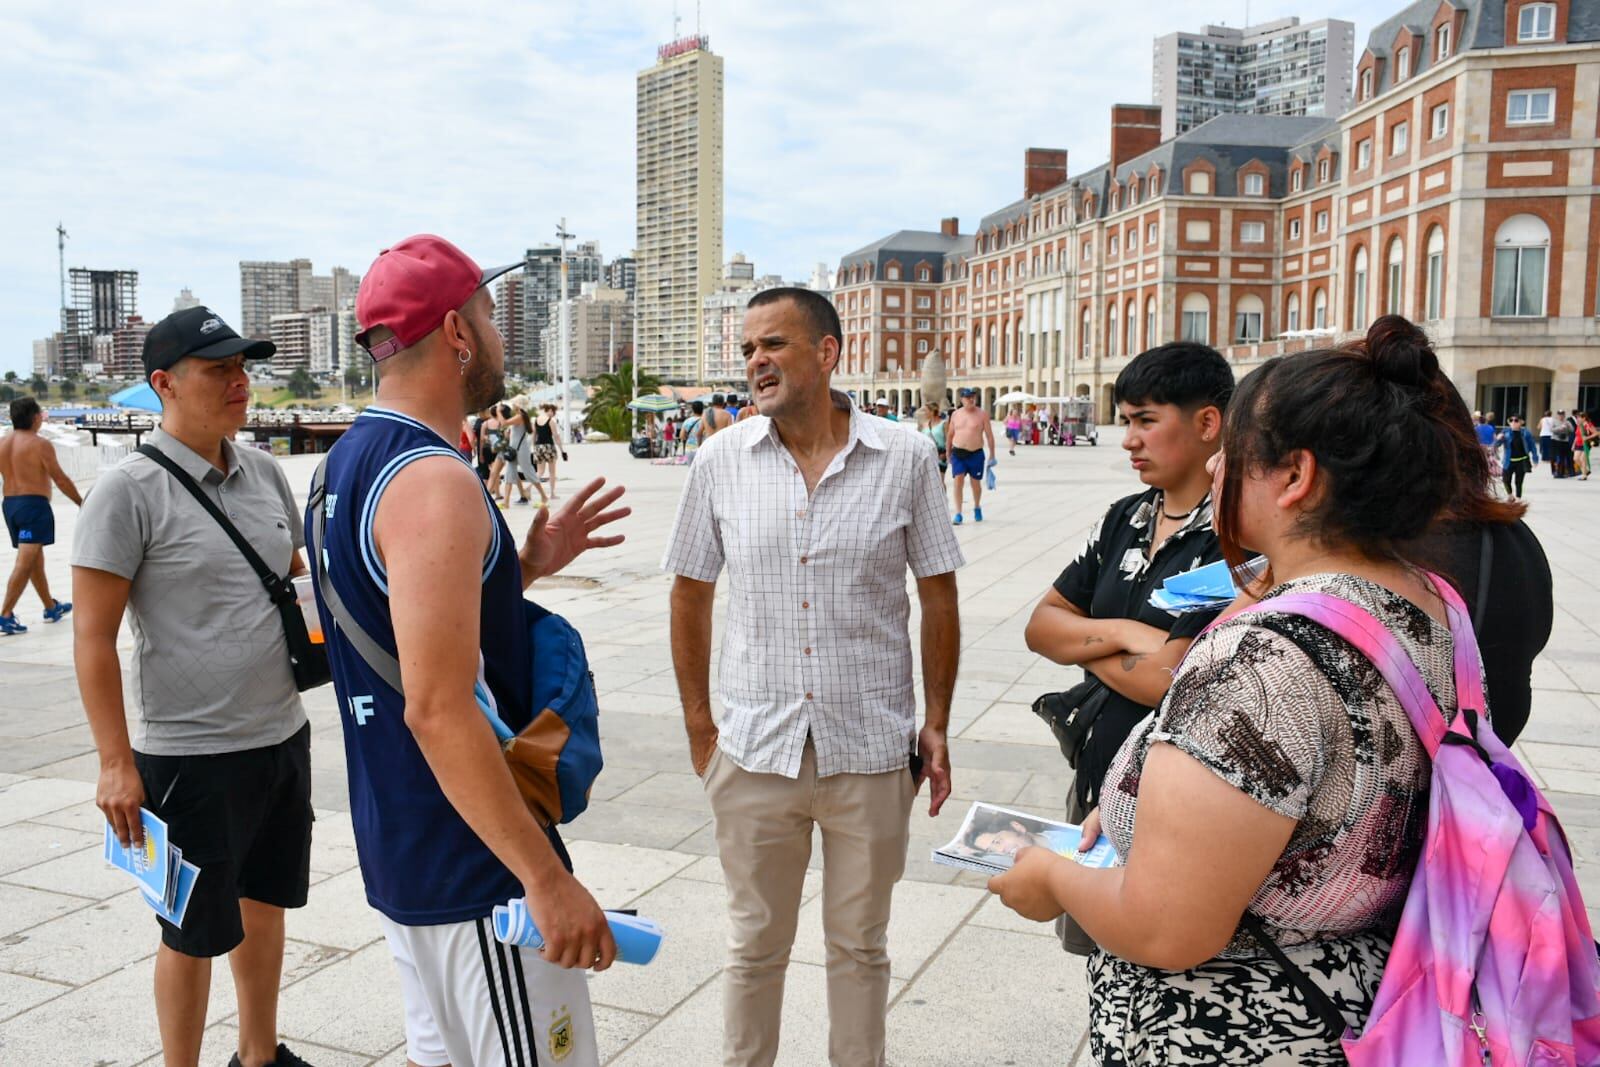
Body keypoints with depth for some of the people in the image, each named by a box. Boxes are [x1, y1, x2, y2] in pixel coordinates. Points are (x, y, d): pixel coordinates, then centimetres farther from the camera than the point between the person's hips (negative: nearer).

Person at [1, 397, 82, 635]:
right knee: (25, 563, -8)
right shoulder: (40, 445, -10)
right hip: (34, 504, -7)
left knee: (35, 559, 18)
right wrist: (82, 503, 0)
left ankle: (51, 607, 29)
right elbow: (60, 479, -9)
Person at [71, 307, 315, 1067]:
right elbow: (93, 638, -12)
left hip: (282, 735, 6)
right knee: (196, 931, 9)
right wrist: (115, 763, -14)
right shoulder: (129, 490, -13)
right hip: (190, 755, -6)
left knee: (265, 903, 20)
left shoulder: (263, 470, 5)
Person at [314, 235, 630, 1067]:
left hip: (395, 843, 10)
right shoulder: (433, 482, -22)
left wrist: (527, 567, 10)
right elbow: (438, 709, -27)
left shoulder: (346, 465, 9)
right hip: (470, 862, -10)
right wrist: (547, 878, -24)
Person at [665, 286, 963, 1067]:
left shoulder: (906, 460, -5)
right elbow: (690, 596, 6)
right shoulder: (721, 461, -2)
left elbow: (938, 600, 2)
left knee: (859, 946, 17)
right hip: (754, 749, 1)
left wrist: (936, 726, 1)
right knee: (754, 945, 16)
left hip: (871, 750, -1)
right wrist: (699, 726, 4)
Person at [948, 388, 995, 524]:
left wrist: (992, 455, -4)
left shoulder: (982, 414, -3)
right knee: (958, 482, -10)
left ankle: (977, 508, 36)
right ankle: (958, 514, -6)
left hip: (976, 454, -1)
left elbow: (989, 435, -2)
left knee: (976, 483, 12)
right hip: (958, 453, 1)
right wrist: (948, 453, 15)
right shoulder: (955, 414, 5)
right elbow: (950, 434, 14)